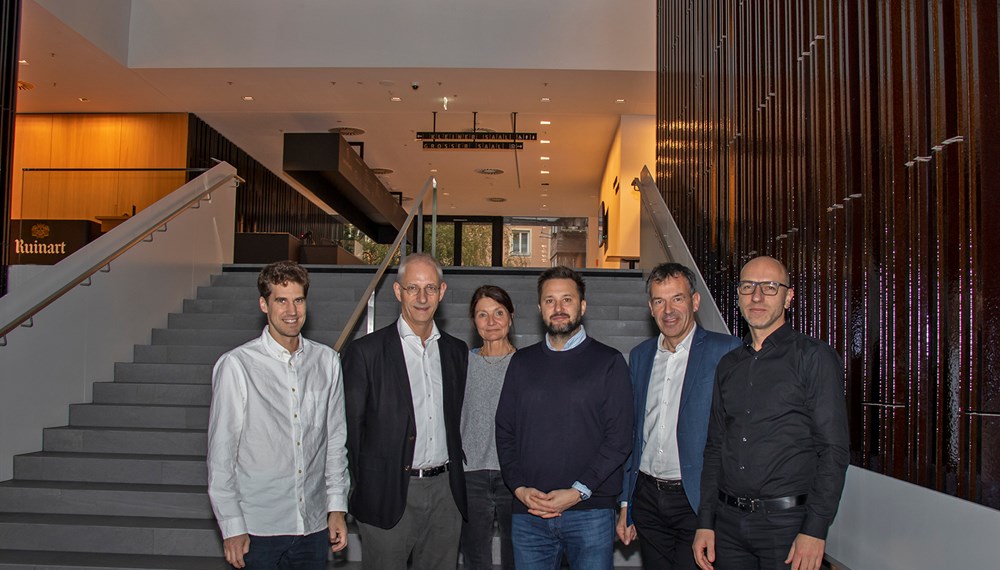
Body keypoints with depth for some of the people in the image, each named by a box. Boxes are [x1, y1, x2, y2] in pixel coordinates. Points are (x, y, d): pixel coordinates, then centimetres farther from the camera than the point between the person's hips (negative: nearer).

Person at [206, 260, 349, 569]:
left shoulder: (327, 361, 2)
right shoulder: (236, 365, -10)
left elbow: (336, 439, 8)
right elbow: (221, 453, -6)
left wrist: (337, 507, 7)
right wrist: (232, 528, -5)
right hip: (258, 531, -3)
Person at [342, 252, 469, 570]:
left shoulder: (457, 351, 9)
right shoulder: (366, 352, -5)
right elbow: (351, 427, -4)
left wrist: (457, 479, 9)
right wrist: (365, 489, -3)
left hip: (445, 493, 4)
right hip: (388, 495, -4)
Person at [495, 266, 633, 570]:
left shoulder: (609, 362, 2)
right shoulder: (522, 362, 11)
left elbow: (619, 438, -4)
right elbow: (504, 431, 10)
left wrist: (578, 492, -12)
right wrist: (519, 487, -4)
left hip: (590, 511, -2)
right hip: (528, 513, 3)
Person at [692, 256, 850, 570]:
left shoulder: (814, 357, -4)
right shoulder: (728, 365, 11)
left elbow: (833, 449, -9)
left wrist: (815, 530, -14)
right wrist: (705, 522, 7)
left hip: (786, 521, -4)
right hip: (728, 521, 5)